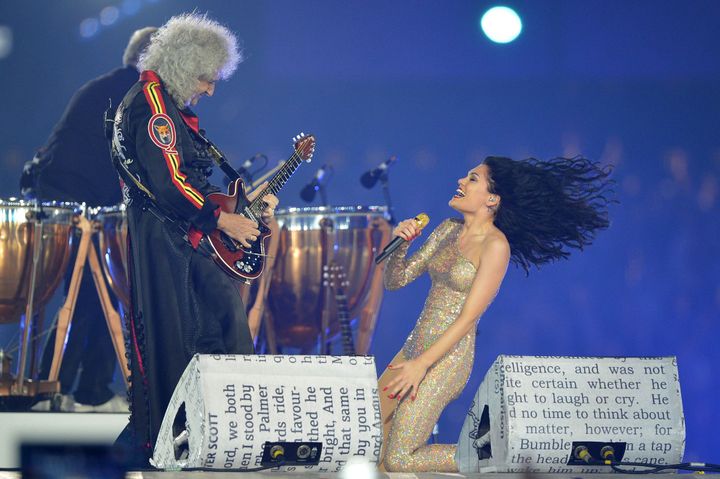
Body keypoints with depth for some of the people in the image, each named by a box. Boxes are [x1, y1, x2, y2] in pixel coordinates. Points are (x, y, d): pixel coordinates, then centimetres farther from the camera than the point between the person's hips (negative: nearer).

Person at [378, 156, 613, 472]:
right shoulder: (448, 230, 10)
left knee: (398, 461, -13)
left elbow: (468, 317, -17)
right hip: (415, 347, 8)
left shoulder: (495, 245, -14)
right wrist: (401, 244, -8)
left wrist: (421, 364, -19)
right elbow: (395, 280, 12)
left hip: (445, 358, -8)